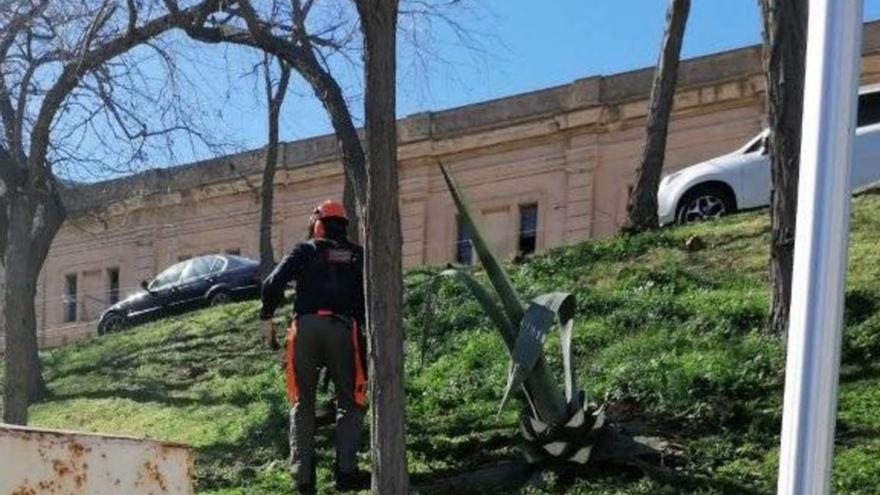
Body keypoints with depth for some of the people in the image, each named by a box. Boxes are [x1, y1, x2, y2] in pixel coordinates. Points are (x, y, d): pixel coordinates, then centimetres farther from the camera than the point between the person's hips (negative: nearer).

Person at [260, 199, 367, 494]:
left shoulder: (305, 251, 13)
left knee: (303, 403, 12)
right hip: (342, 329, 0)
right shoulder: (357, 255, 18)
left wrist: (268, 310, 16)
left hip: (305, 328, 0)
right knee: (349, 403, 11)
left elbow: (273, 283, 1)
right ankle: (346, 471, -4)